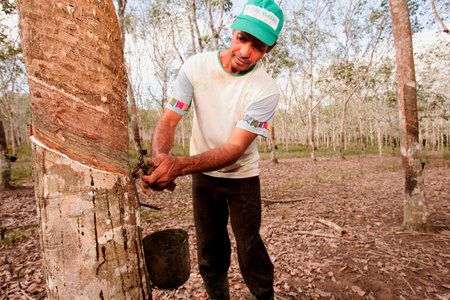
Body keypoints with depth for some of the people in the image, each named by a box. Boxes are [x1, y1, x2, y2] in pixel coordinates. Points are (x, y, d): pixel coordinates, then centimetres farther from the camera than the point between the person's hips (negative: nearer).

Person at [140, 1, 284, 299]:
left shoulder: (266, 90, -22)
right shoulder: (196, 66, -14)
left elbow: (235, 148, -29)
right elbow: (169, 119, -15)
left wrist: (178, 165, -44)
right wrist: (159, 157, -38)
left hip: (242, 176, -2)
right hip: (203, 174, 3)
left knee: (249, 247, 2)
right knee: (209, 248, 13)